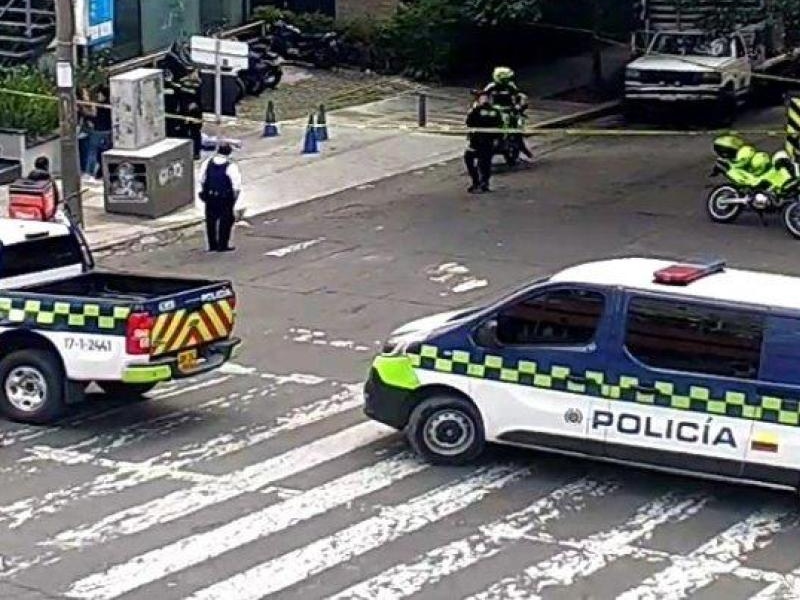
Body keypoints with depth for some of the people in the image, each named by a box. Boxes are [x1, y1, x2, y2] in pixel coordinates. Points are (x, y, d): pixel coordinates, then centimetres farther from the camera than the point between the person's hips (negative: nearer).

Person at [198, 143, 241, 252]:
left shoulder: (208, 163, -1)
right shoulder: (231, 166, -16)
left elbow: (201, 179, 6)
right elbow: (236, 184, -15)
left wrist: (204, 191, 19)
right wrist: (235, 196, 1)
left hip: (209, 196, 5)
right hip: (225, 197, -5)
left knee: (211, 220, 15)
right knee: (225, 220, 7)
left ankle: (212, 245, 20)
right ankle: (222, 246, 8)